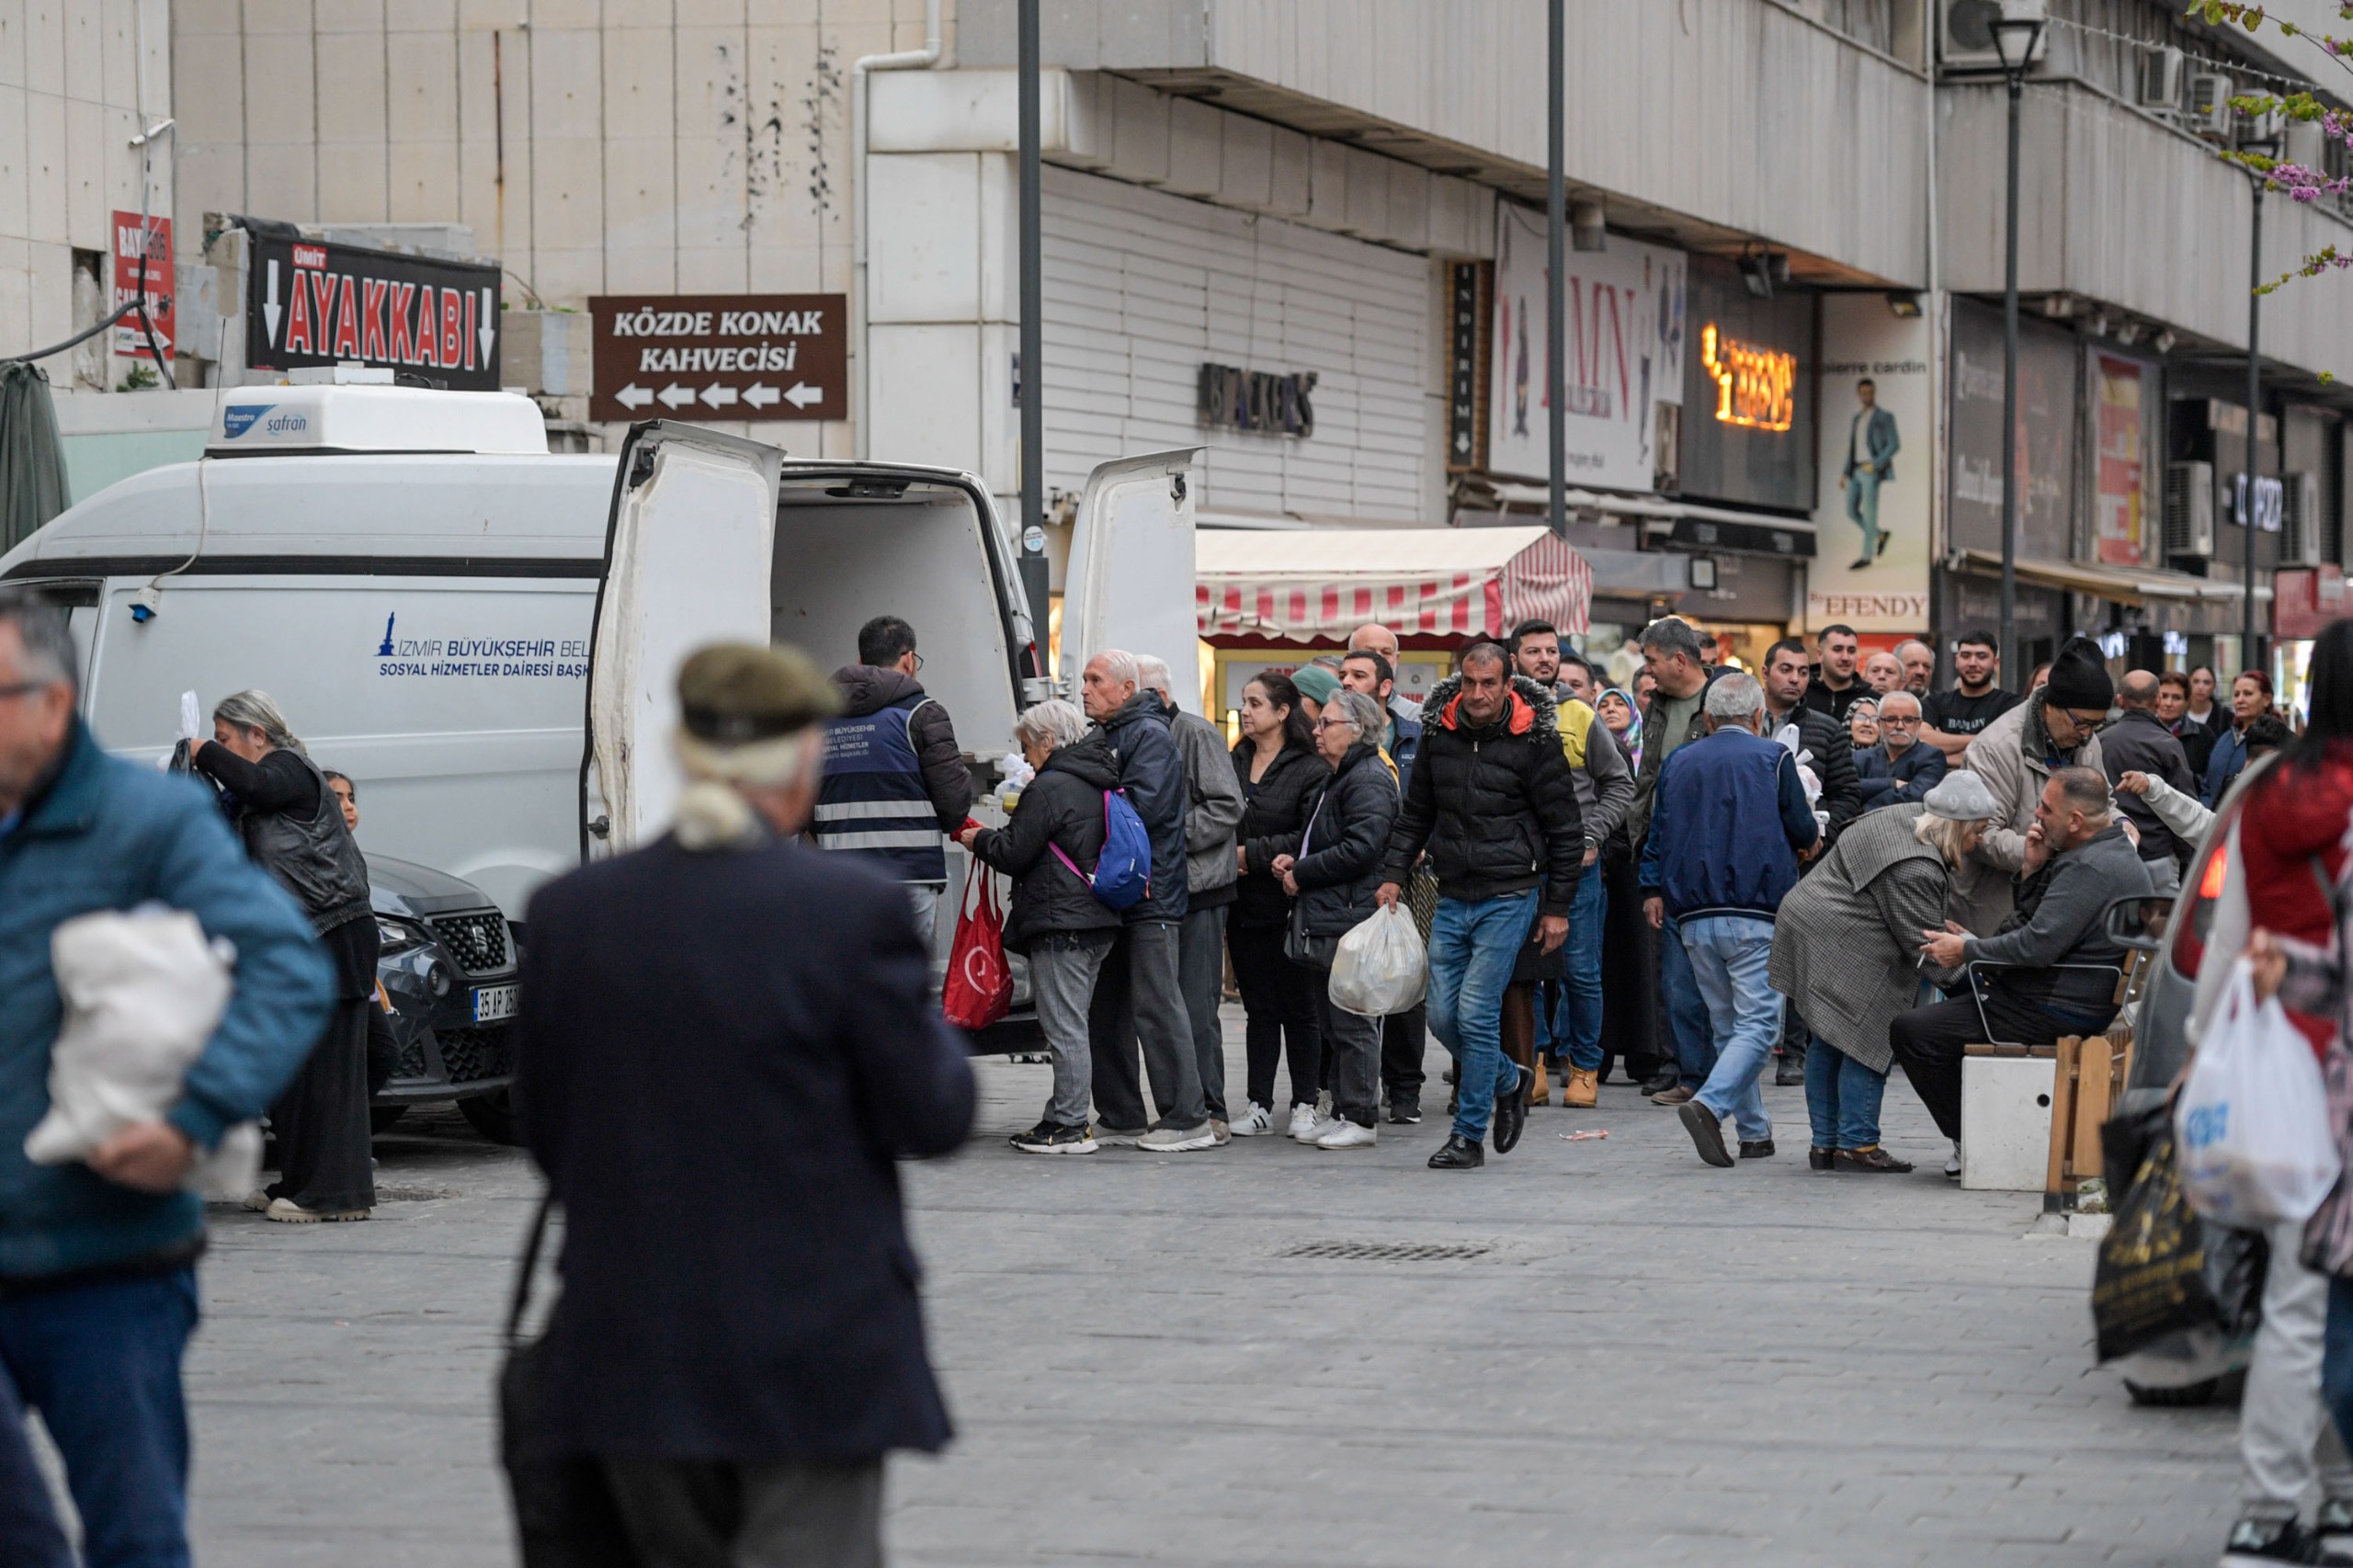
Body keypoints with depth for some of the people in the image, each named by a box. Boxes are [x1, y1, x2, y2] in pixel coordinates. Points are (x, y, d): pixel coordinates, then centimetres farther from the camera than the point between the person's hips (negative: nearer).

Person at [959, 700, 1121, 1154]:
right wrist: (990, 838, 23)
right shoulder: (1098, 784, 14)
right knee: (1074, 1025, 15)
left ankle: (1070, 1126, -4)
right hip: (1096, 919, 9)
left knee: (1064, 1028, -5)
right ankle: (1072, 1117, 19)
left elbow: (1014, 854, -13)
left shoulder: (1049, 789, -14)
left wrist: (979, 840, 8)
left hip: (1059, 920, -9)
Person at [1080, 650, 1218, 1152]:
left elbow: (1142, 805, -22)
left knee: (1157, 1006, -9)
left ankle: (1187, 1119, -7)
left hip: (1150, 897, -10)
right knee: (1106, 1010, 11)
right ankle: (1120, 1118, 18)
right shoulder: (1101, 735, 19)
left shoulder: (1150, 735, -9)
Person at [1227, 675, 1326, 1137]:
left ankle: (1305, 1103, 9)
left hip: (1288, 905, -5)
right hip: (1243, 903, 6)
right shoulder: (1233, 763, 11)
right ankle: (1259, 1105, 11)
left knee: (1298, 1006, 2)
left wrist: (1252, 854, -15)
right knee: (1258, 1007, 8)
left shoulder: (1309, 769, -8)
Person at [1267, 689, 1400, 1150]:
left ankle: (1359, 1117, -2)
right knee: (1332, 1024, 13)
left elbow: (1360, 849, -22)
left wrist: (1301, 873, -13)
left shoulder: (1369, 780, -13)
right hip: (1323, 921, 11)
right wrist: (1289, 853, 12)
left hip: (1351, 921, -11)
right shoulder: (1337, 779, 21)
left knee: (1353, 1024, -6)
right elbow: (1315, 835, 33)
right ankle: (1340, 1112, 19)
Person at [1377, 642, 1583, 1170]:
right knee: (1442, 1016, 6)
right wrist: (1394, 875, 6)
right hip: (1452, 899, 5)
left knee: (1476, 1013, -10)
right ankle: (1509, 1082, 32)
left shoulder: (1533, 742, -9)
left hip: (1509, 898, -5)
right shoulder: (1439, 734, 4)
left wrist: (1557, 908, -3)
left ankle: (1469, 1136, -1)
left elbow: (1566, 830, -3)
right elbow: (1415, 813, 17)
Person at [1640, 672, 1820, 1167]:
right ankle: (1708, 1104, -27)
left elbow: (1658, 834, 12)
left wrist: (1653, 890, 19)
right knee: (1758, 1023, -7)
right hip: (1756, 915, -5)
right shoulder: (1774, 758, -1)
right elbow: (1804, 832, 4)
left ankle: (1755, 1133, 12)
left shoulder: (1678, 763, 12)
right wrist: (1811, 839, 25)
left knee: (1726, 1025, 12)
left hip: (1695, 920, 5)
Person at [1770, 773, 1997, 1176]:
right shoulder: (1914, 871, -23)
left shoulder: (1906, 815, 7)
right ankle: (1856, 1144, -2)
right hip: (1842, 953, -11)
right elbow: (1923, 945, -20)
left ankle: (1825, 1143, 19)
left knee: (1828, 1043, 14)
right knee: (1868, 1041, -4)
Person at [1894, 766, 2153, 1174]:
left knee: (1910, 1031, -14)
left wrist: (1967, 951, -15)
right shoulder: (2109, 851, 13)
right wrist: (2033, 869, 4)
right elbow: (2032, 922, 20)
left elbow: (2037, 945, -28)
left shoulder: (2092, 868, -22)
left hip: (2056, 1013, -11)